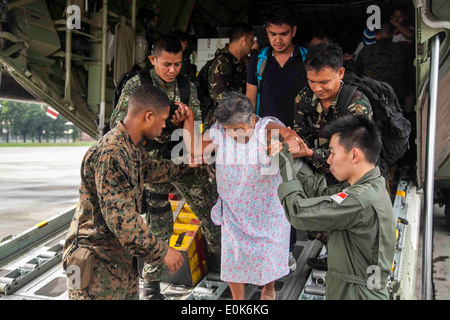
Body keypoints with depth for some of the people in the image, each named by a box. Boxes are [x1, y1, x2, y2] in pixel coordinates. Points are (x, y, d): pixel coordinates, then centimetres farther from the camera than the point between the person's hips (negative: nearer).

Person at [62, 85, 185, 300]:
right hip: (99, 263, -9)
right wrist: (162, 251, -20)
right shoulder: (111, 153, -24)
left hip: (123, 258, 9)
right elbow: (120, 217, -27)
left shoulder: (133, 148, 8)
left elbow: (149, 170, 31)